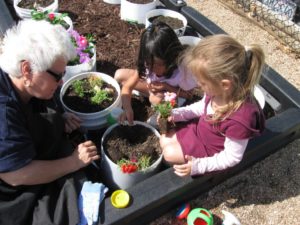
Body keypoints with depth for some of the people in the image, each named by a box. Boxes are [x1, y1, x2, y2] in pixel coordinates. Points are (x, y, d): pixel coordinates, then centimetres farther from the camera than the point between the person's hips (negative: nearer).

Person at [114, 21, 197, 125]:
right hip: (152, 85, 4)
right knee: (119, 75, -9)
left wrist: (167, 87, -34)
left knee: (157, 99, -40)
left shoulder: (182, 71, -37)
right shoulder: (147, 62, -27)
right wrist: (127, 109, -43)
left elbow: (188, 94, -19)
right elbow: (127, 87, -25)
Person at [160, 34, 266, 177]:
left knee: (169, 154, -7)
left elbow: (232, 157, -27)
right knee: (165, 141, 12)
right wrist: (176, 114, -7)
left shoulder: (239, 119, -42)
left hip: (210, 150, -7)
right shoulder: (218, 90, -20)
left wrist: (199, 165, -31)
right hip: (200, 130, 7)